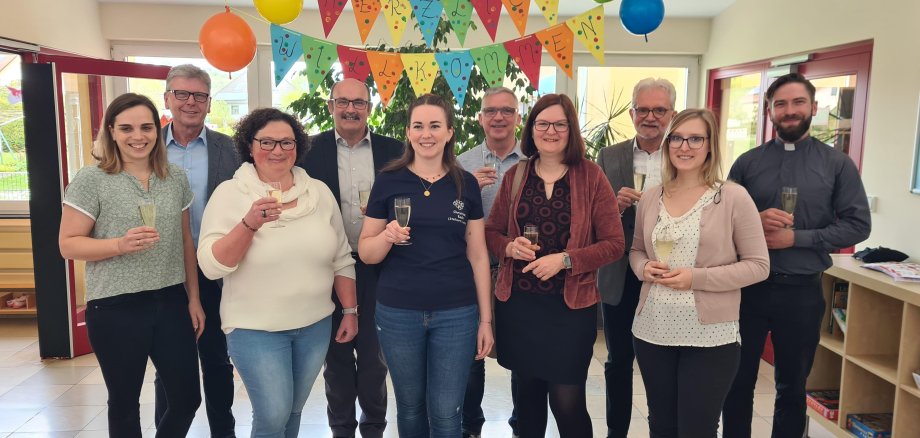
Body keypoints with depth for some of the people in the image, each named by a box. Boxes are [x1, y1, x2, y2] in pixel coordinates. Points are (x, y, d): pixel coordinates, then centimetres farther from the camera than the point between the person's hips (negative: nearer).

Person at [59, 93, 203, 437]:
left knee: (187, 399, 9)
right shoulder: (90, 180, -7)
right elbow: (68, 245, -6)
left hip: (171, 303, 4)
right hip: (116, 308, -3)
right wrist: (120, 244, -23)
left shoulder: (176, 178, 6)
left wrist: (194, 299, 11)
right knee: (125, 404, 11)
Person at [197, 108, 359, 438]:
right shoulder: (229, 194, -7)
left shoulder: (320, 192, 2)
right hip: (256, 328, -3)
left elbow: (342, 259, 7)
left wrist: (350, 310, 5)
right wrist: (249, 224, -27)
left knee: (292, 411, 16)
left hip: (315, 325, 4)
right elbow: (211, 266, -14)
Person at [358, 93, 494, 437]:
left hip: (456, 314, 0)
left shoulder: (466, 184, 2)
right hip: (398, 314, 0)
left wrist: (486, 319, 2)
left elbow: (477, 256, 5)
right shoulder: (388, 181, -1)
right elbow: (366, 253, 1)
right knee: (410, 406, 16)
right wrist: (388, 236, -21)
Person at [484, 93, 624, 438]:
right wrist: (509, 247, -11)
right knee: (527, 392, 15)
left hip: (570, 304, -3)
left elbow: (614, 243, -6)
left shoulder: (591, 177, -5)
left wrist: (565, 260, -20)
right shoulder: (514, 176, 4)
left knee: (567, 402, 0)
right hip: (517, 303, 3)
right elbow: (491, 232, 11)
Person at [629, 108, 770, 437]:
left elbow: (758, 265, -8)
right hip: (652, 331, 4)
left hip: (710, 336, -4)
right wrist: (644, 268, -6)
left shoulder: (733, 197, -8)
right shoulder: (650, 198, 5)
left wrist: (698, 278, -18)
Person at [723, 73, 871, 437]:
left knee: (792, 387, 16)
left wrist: (796, 237, -16)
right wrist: (754, 221, -17)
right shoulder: (747, 162, 2)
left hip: (801, 291, 0)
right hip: (748, 285, 1)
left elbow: (857, 225, -4)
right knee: (738, 382, 12)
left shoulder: (838, 164, 0)